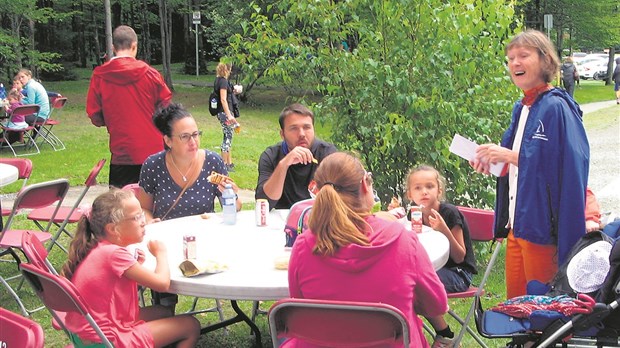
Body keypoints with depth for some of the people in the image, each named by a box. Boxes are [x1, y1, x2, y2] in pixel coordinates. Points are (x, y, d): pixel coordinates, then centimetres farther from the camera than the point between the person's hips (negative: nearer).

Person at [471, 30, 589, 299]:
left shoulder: (556, 108, -13)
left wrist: (512, 156, -22)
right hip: (517, 224, 8)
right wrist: (492, 162, 1)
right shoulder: (521, 109, 12)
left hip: (543, 226, -8)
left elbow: (567, 166, -22)